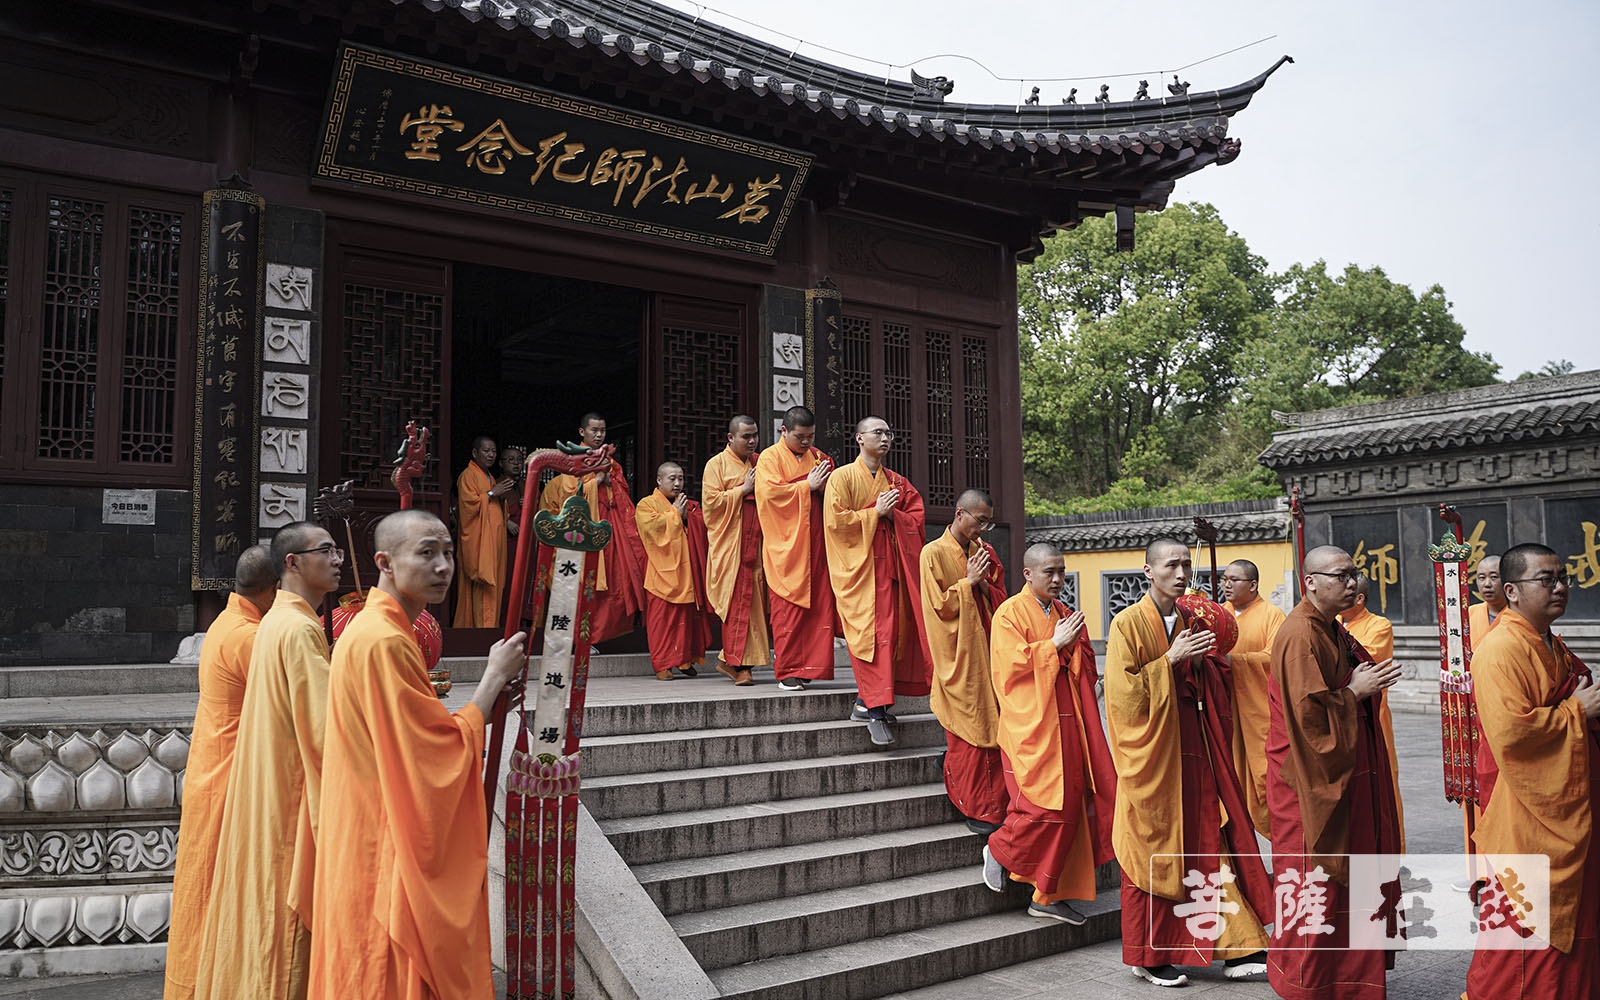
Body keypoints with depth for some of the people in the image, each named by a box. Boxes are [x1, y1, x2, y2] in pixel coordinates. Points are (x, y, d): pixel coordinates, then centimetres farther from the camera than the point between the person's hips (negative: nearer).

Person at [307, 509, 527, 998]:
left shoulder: (370, 629, 11)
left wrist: (487, 701, 5)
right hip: (388, 852, -10)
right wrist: (494, 677, -11)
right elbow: (445, 749, -20)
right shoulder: (384, 642, -22)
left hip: (379, 843, 10)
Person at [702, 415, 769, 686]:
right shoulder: (717, 464, 2)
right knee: (736, 601, -8)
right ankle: (736, 663, -1)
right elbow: (711, 500, -8)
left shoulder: (759, 463, 18)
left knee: (754, 601, 0)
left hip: (756, 543, 5)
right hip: (730, 544, -5)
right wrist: (743, 490, -10)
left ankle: (730, 660, 9)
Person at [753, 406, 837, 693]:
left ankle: (810, 666, 10)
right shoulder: (770, 458, 0)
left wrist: (823, 486, -4)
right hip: (786, 546, -5)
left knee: (818, 606, 2)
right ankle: (788, 672, 2)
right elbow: (769, 492, -15)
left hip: (815, 544, 5)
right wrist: (807, 486, -10)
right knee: (788, 607, -5)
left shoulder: (818, 456, 17)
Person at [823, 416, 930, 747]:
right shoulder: (842, 477, 1)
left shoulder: (897, 482, 17)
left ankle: (866, 700, 12)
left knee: (890, 631, 1)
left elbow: (916, 520, 11)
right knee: (868, 632, -12)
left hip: (888, 564, 5)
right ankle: (875, 710, -13)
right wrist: (875, 513, -10)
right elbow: (835, 520, -10)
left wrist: (892, 514, -8)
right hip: (857, 565, -5)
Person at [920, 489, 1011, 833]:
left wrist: (984, 584, -7)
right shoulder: (934, 553, -5)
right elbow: (940, 605, -9)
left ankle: (996, 803, 14)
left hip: (987, 653, 5)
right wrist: (968, 582, -13)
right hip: (959, 659, -5)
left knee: (993, 726, 4)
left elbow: (1001, 601, 11)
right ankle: (976, 808, 8)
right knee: (967, 733, -2)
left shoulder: (986, 552, 12)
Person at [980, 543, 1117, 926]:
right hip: (1032, 726, -7)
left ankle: (1048, 896, 15)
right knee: (1044, 802, -12)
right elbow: (1009, 664, -15)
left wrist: (1076, 644, -1)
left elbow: (1084, 670, 21)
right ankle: (999, 850, 16)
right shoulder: (1010, 613, -4)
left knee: (1069, 805, 5)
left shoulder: (1064, 614, 16)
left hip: (1066, 724, 7)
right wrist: (1054, 644, -13)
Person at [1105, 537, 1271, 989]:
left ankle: (1232, 948, 13)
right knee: (1152, 850, 3)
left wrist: (1206, 659, -2)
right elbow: (1122, 691, -13)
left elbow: (1208, 688, 18)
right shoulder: (1128, 623, -8)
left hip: (1194, 750, 6)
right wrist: (1169, 660, -18)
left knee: (1207, 845, 6)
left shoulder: (1190, 622, 11)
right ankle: (1148, 956, 16)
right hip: (1152, 753, -5)